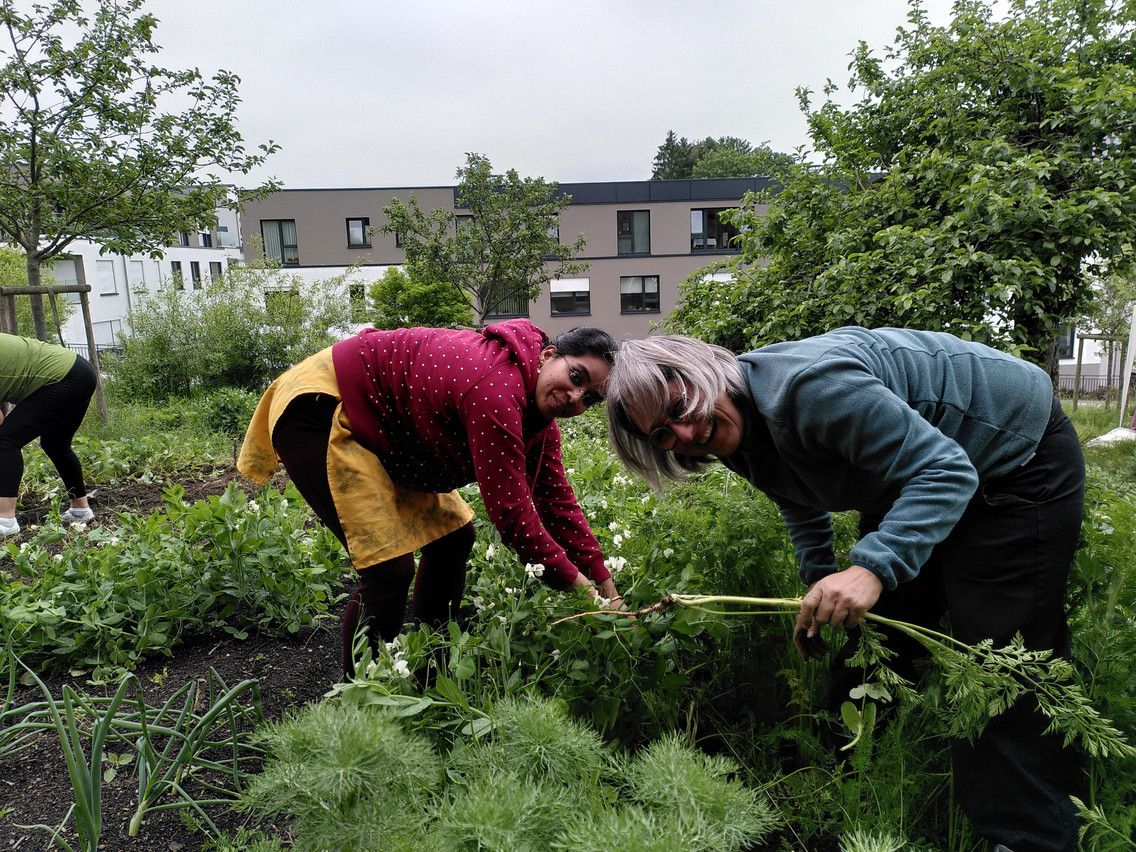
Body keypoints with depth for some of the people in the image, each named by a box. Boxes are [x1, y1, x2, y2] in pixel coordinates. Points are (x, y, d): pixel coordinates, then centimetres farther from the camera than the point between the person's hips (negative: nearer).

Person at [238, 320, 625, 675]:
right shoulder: (496, 390, -32)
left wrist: (604, 581, 2)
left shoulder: (538, 410, -1)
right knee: (390, 568, -17)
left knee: (452, 536, 10)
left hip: (379, 432, 10)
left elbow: (556, 499, 4)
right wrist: (575, 583, -18)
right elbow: (509, 510, -29)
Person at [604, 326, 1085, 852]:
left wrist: (873, 567, -44)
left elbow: (945, 470, -35)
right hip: (917, 472, 8)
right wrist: (820, 589, 9)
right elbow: (802, 499, 14)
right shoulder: (743, 440, -7)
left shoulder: (808, 386, -37)